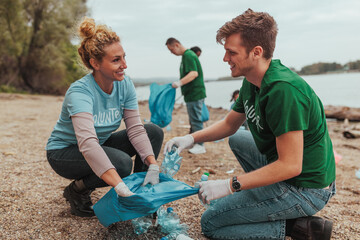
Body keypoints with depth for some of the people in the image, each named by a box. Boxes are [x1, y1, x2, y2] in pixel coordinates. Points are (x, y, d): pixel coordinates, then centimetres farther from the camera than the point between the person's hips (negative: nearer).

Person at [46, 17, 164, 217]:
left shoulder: (125, 84, -13)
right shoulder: (80, 92, -32)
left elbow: (136, 129, -15)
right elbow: (87, 142, -46)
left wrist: (153, 166, -29)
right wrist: (121, 188, -54)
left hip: (101, 145, 6)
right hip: (64, 152, -6)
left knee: (155, 132, -11)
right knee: (122, 163, -33)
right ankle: (76, 192, -4)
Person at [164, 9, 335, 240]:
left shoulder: (284, 90, -29)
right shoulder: (251, 84, 2)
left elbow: (290, 166, -29)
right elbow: (229, 124, 17)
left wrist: (229, 185, -26)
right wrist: (191, 138, 2)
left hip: (305, 189, -9)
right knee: (237, 139, 29)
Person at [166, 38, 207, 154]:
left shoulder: (188, 55, -15)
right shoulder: (186, 55, 17)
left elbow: (194, 73, -28)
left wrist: (180, 82, -37)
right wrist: (180, 84, 30)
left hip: (195, 93, -11)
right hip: (191, 94, 11)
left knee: (196, 119, -7)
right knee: (193, 119, 16)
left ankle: (200, 146, -1)